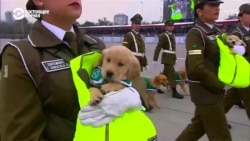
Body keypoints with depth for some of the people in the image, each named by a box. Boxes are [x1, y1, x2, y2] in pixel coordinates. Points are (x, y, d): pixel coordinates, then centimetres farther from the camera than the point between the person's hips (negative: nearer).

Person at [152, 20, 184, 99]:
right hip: (167, 58, -8)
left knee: (165, 73, 17)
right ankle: (174, 92, -7)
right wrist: (155, 59, -20)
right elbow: (158, 48, -15)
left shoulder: (172, 36, 15)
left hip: (172, 58, 8)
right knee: (172, 74, -10)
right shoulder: (163, 36, -10)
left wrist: (174, 58, 15)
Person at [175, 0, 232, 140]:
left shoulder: (218, 32, 12)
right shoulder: (195, 33, -15)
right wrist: (219, 85, -15)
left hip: (213, 88, 8)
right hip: (205, 90, -8)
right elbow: (196, 68, -25)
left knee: (198, 126, 20)